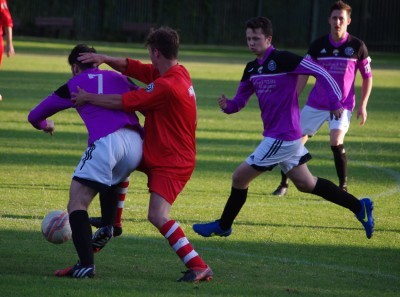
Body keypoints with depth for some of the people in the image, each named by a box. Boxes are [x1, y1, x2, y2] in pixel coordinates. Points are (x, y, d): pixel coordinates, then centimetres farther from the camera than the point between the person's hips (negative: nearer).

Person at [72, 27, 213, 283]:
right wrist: (104, 59, -4)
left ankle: (199, 267, -24)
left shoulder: (167, 86, -26)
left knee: (158, 216, -24)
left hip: (171, 163, -11)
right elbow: (131, 67, 11)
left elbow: (122, 102, -21)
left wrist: (88, 98, -7)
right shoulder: (177, 72, 3)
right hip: (157, 153, 11)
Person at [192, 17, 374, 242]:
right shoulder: (252, 69, 10)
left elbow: (320, 72, -17)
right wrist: (228, 105, -6)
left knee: (240, 177, -3)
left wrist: (335, 101, -23)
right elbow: (241, 100, 17)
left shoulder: (282, 59, -16)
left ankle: (223, 226, 14)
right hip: (275, 135, 9)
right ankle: (359, 207, 22)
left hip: (282, 136, -9)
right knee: (306, 183, 16)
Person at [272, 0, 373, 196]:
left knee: (336, 140, -24)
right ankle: (284, 183, 16)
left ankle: (343, 187, -10)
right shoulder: (318, 45, -1)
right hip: (316, 104, 3)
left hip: (342, 105, -3)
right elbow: (304, 74, 4)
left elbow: (367, 77, 3)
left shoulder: (357, 46, -5)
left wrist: (363, 105, -3)